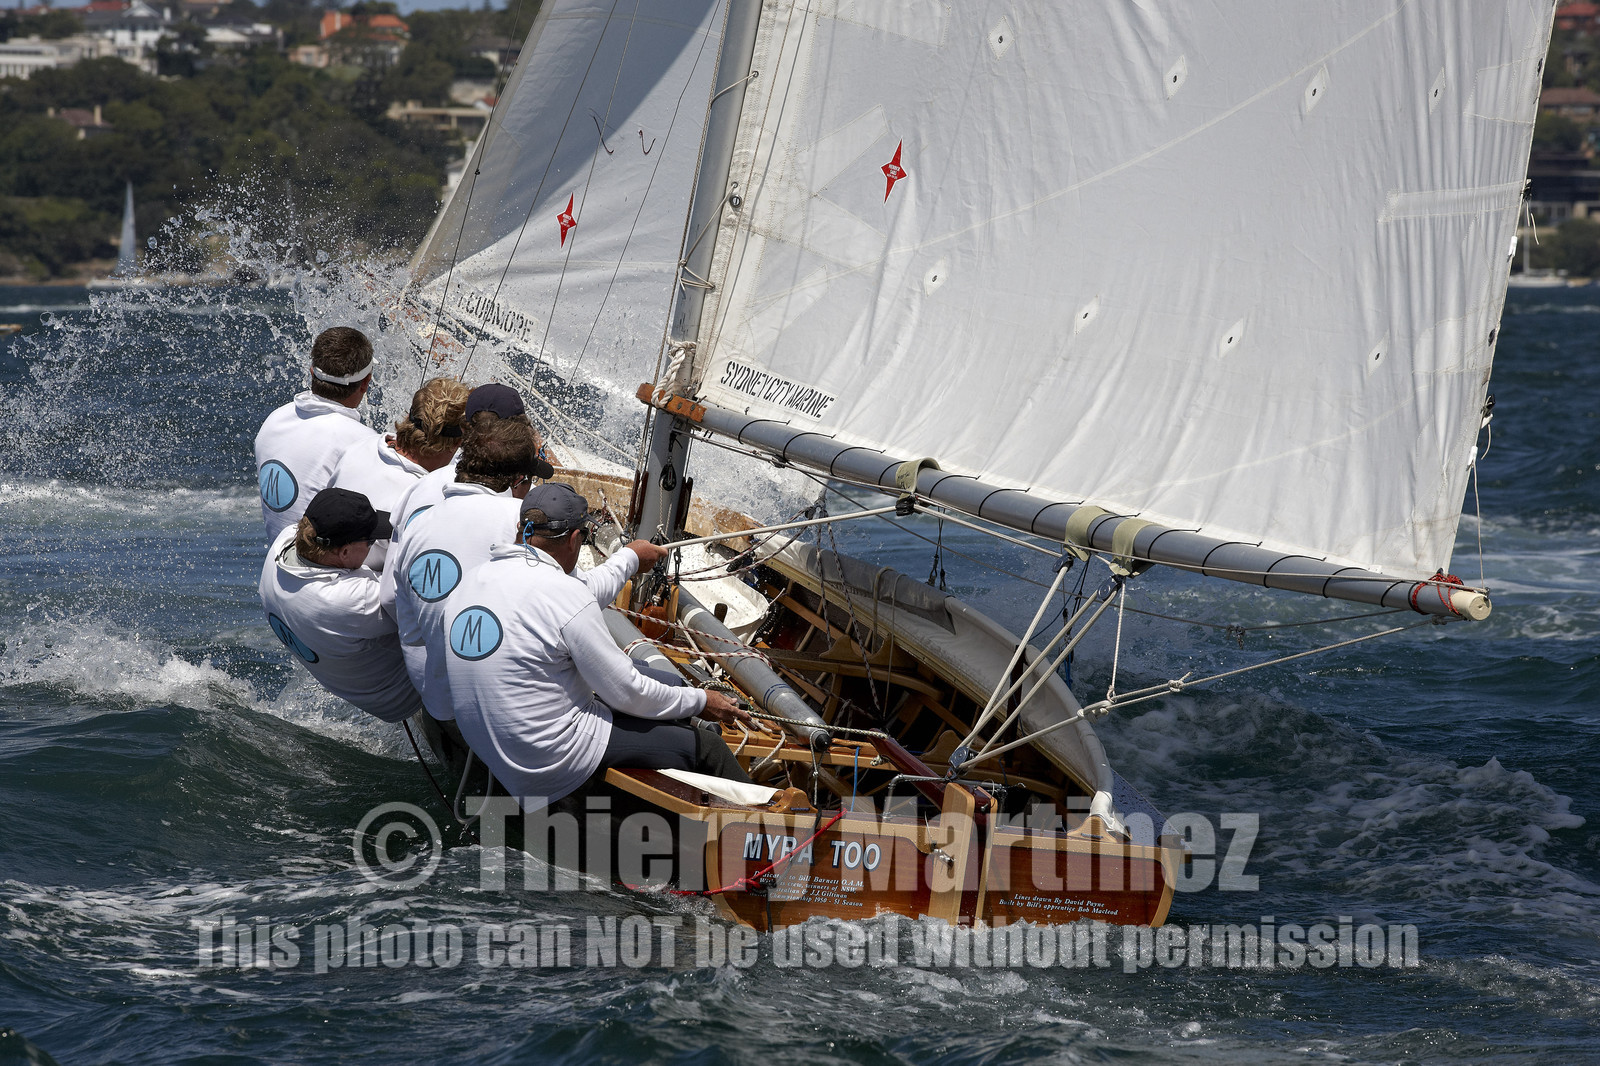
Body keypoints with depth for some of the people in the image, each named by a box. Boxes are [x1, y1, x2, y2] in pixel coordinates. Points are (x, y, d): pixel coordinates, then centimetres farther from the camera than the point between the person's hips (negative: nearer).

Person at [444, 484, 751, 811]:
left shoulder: (466, 585, 4)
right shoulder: (564, 592, -20)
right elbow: (627, 692, -13)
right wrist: (699, 702, 2)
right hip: (560, 766, -9)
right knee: (706, 746, 5)